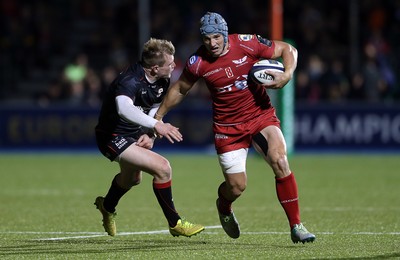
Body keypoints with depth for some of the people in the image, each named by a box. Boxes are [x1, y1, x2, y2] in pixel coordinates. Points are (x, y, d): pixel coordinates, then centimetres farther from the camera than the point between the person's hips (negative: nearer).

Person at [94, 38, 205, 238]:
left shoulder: (162, 81, -6)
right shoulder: (130, 80, -33)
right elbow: (124, 108, -54)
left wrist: (149, 133, -6)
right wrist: (155, 125, -61)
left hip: (133, 133, 10)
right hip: (112, 137, -10)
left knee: (133, 178, 34)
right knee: (162, 168, -23)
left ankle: (107, 207, 65)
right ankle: (175, 224, -10)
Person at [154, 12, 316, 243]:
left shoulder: (247, 44, -14)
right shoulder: (198, 62, -10)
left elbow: (288, 50, -3)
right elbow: (180, 89, 10)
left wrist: (287, 74, -20)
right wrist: (158, 116, 13)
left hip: (261, 115, 0)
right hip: (228, 127, 1)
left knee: (280, 162, -24)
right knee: (237, 187, -1)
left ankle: (296, 226, -15)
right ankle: (224, 206, 40)